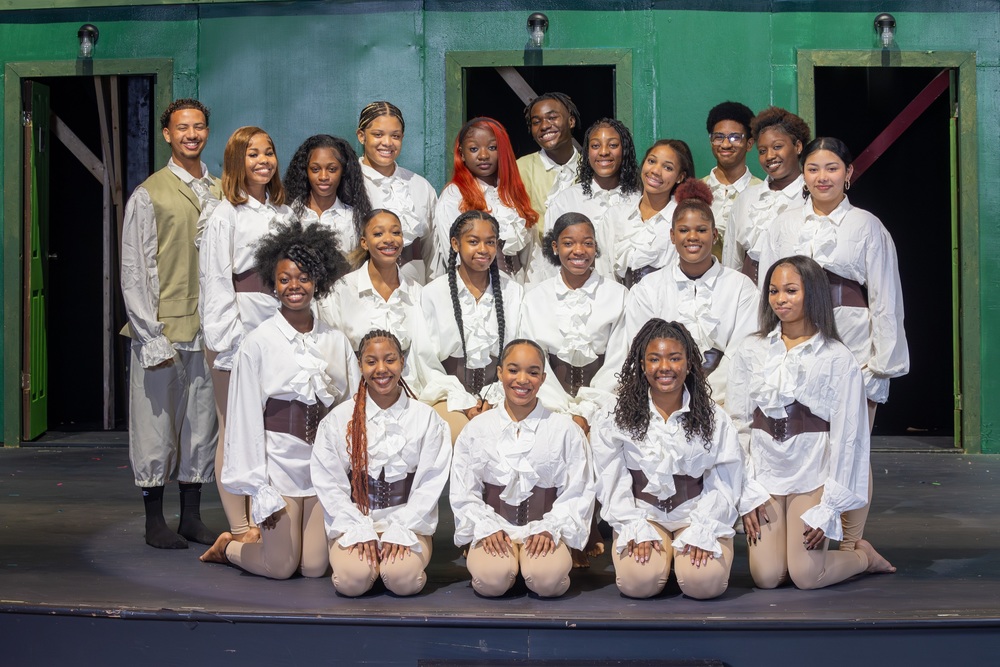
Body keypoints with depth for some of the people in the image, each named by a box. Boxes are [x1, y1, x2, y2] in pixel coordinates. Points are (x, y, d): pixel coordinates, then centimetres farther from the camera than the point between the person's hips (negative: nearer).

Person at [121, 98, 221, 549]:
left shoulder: (220, 194, 11)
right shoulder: (148, 195, 0)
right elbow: (133, 271, -4)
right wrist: (151, 335, -11)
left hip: (209, 330, 4)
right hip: (162, 329, -4)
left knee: (202, 423, 8)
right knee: (156, 424, 1)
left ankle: (192, 517, 20)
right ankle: (155, 521, 14)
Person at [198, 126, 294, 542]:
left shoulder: (284, 214, 17)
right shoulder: (223, 215, -1)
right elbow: (215, 283, -6)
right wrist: (228, 341, -12)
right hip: (237, 334, -5)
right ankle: (240, 528, 3)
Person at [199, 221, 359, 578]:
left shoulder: (336, 341, 4)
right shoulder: (258, 343, -7)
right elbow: (246, 415, -6)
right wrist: (258, 488, -8)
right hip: (278, 458, -3)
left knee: (314, 568, 3)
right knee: (281, 567, -1)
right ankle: (227, 546, 29)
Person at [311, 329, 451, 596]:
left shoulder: (426, 418, 3)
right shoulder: (338, 419, 4)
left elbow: (430, 482, -2)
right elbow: (329, 483, -1)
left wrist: (401, 531, -13)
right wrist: (361, 531, -11)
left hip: (409, 523, 0)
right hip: (354, 523, 0)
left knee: (403, 578, -27)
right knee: (353, 579, -26)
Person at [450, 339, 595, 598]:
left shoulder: (565, 430, 4)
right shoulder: (477, 429, 7)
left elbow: (579, 492, 2)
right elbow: (463, 491, 6)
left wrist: (551, 529, -11)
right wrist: (486, 527, -9)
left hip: (544, 529, 0)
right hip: (494, 527, 0)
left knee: (547, 580, -29)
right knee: (492, 579, -29)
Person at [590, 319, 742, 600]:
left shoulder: (713, 418, 2)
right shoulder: (619, 418, 0)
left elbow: (724, 484, 0)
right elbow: (612, 483, -1)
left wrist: (701, 532, -12)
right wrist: (636, 530, -12)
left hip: (700, 515, 0)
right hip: (643, 515, 0)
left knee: (704, 583, -24)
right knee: (638, 582, -25)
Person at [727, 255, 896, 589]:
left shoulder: (838, 359, -4)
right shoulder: (750, 352, 4)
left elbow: (846, 435, -4)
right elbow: (737, 424, 2)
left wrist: (828, 508, -8)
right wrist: (747, 494, -4)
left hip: (813, 475, -2)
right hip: (764, 472, 3)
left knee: (806, 576, -8)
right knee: (766, 577, -6)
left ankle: (863, 555, 22)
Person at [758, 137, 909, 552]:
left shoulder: (867, 227, 5)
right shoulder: (784, 226, 12)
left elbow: (885, 299, 3)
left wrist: (882, 359, -3)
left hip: (852, 351, -2)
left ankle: (850, 549, 7)